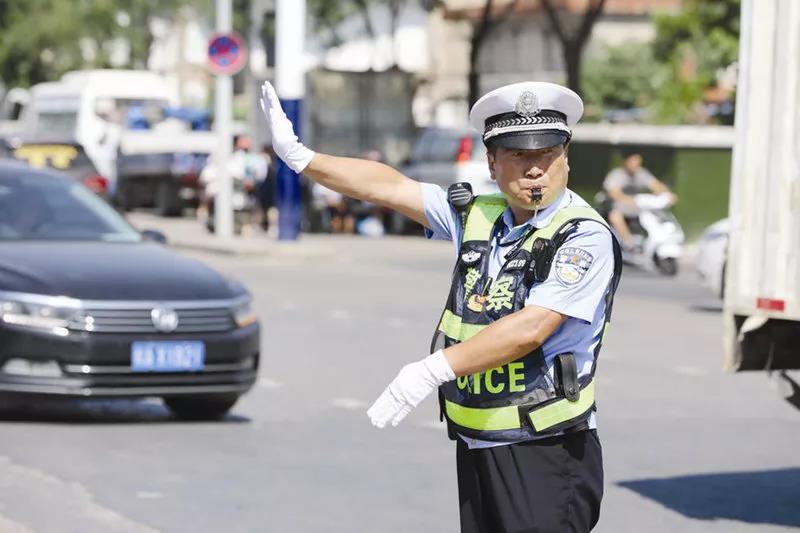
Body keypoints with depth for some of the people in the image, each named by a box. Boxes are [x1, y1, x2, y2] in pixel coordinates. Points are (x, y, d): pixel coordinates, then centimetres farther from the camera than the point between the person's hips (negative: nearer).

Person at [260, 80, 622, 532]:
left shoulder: (587, 237, -12)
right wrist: (301, 158, 7)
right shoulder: (479, 215, 9)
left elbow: (530, 329, -22)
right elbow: (390, 187, 11)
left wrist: (433, 370, -24)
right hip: (476, 450, 6)